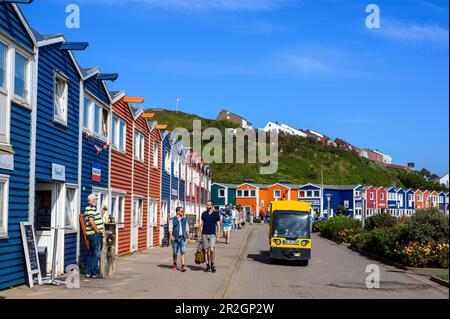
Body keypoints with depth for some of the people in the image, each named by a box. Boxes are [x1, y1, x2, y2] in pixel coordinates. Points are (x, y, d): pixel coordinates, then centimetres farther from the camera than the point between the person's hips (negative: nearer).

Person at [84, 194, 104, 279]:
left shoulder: (90, 208, 17)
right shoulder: (91, 209, -15)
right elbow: (91, 221, -25)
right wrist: (97, 230, -18)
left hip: (92, 234, 10)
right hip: (95, 234, -10)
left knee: (90, 254, 12)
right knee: (96, 253, -4)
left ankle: (88, 273, 16)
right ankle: (94, 273, 0)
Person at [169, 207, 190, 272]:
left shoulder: (184, 220, 12)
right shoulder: (172, 220, 2)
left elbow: (187, 229, 16)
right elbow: (170, 229, -4)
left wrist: (188, 238, 13)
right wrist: (171, 236, -18)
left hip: (183, 238, 2)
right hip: (175, 238, -1)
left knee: (183, 252, -12)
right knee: (175, 252, 8)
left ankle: (183, 266, -17)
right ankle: (175, 265, 28)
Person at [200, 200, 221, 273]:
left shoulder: (216, 214, 1)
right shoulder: (204, 214, 7)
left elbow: (218, 226, 2)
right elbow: (201, 225, 11)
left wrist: (218, 237, -3)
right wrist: (200, 235, 5)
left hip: (212, 235, -3)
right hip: (204, 234, 3)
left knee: (212, 250, -15)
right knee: (206, 251, 4)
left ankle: (212, 265, 3)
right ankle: (207, 266, 14)